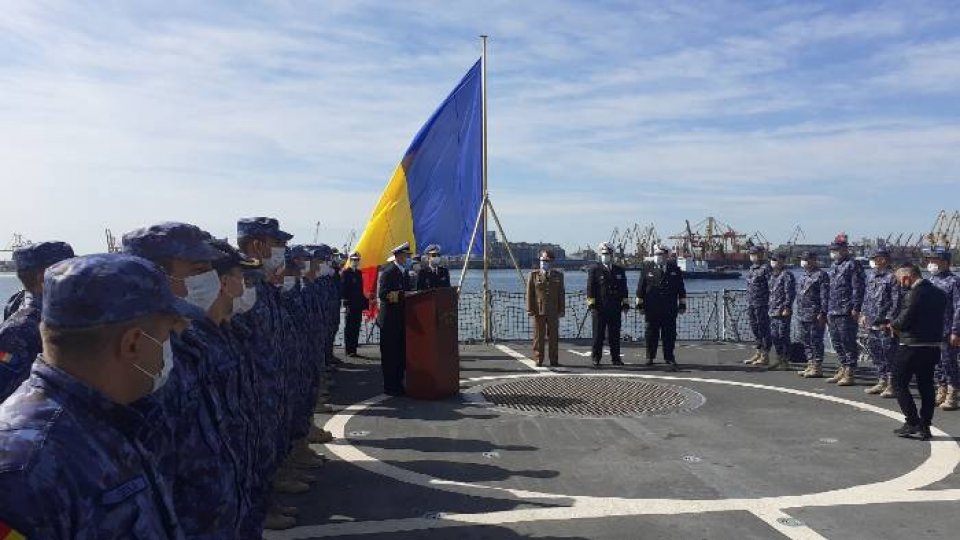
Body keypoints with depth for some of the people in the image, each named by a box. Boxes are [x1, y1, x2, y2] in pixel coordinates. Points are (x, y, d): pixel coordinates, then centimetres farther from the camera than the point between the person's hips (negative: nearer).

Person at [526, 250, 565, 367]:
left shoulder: (558, 275, 10)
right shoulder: (534, 275, 4)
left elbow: (561, 294, 10)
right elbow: (530, 293, 1)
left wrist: (562, 310, 4)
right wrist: (530, 309, -4)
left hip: (553, 312, 2)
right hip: (539, 311, -2)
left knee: (553, 336, 4)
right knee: (539, 336, 1)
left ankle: (554, 360, 12)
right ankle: (538, 360, 8)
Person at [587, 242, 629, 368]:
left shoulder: (620, 270, 12)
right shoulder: (595, 270, 1)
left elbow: (624, 290, 13)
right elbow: (590, 289, -2)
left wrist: (625, 307, 7)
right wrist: (591, 306, -9)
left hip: (615, 309, 3)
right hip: (600, 309, -3)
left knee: (615, 335, 7)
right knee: (598, 335, 2)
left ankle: (615, 358, 15)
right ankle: (596, 358, 10)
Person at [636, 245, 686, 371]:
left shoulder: (675, 269, 8)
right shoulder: (647, 268, 6)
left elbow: (681, 289, 10)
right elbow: (641, 288, 6)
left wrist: (682, 304, 6)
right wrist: (640, 304, 2)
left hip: (670, 309, 0)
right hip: (651, 308, 0)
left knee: (669, 334, 1)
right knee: (651, 333, 7)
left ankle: (669, 358, 9)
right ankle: (650, 357, 19)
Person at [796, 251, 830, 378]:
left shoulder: (821, 275, -8)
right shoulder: (803, 275, 16)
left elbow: (825, 296, -13)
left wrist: (822, 313, -19)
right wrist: (798, 312, 19)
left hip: (815, 315, -8)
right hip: (803, 315, 8)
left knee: (816, 341, -3)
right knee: (806, 341, 12)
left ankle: (817, 368, 3)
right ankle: (810, 365, 21)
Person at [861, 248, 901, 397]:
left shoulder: (892, 277, -9)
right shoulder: (872, 277, 15)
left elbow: (896, 301, -13)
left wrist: (888, 319, -17)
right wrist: (864, 315, 14)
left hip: (885, 324, -8)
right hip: (872, 323, 8)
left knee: (889, 354, -3)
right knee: (875, 352, 13)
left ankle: (892, 385, 4)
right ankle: (882, 382, 23)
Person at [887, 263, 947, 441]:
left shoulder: (914, 294, -17)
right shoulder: (939, 294, 9)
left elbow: (904, 321, -20)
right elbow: (942, 319, 16)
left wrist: (892, 325, 2)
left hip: (911, 347, -8)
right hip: (933, 347, 8)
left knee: (900, 384, 5)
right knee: (926, 386, 13)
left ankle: (912, 422, 1)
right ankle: (925, 426, 17)